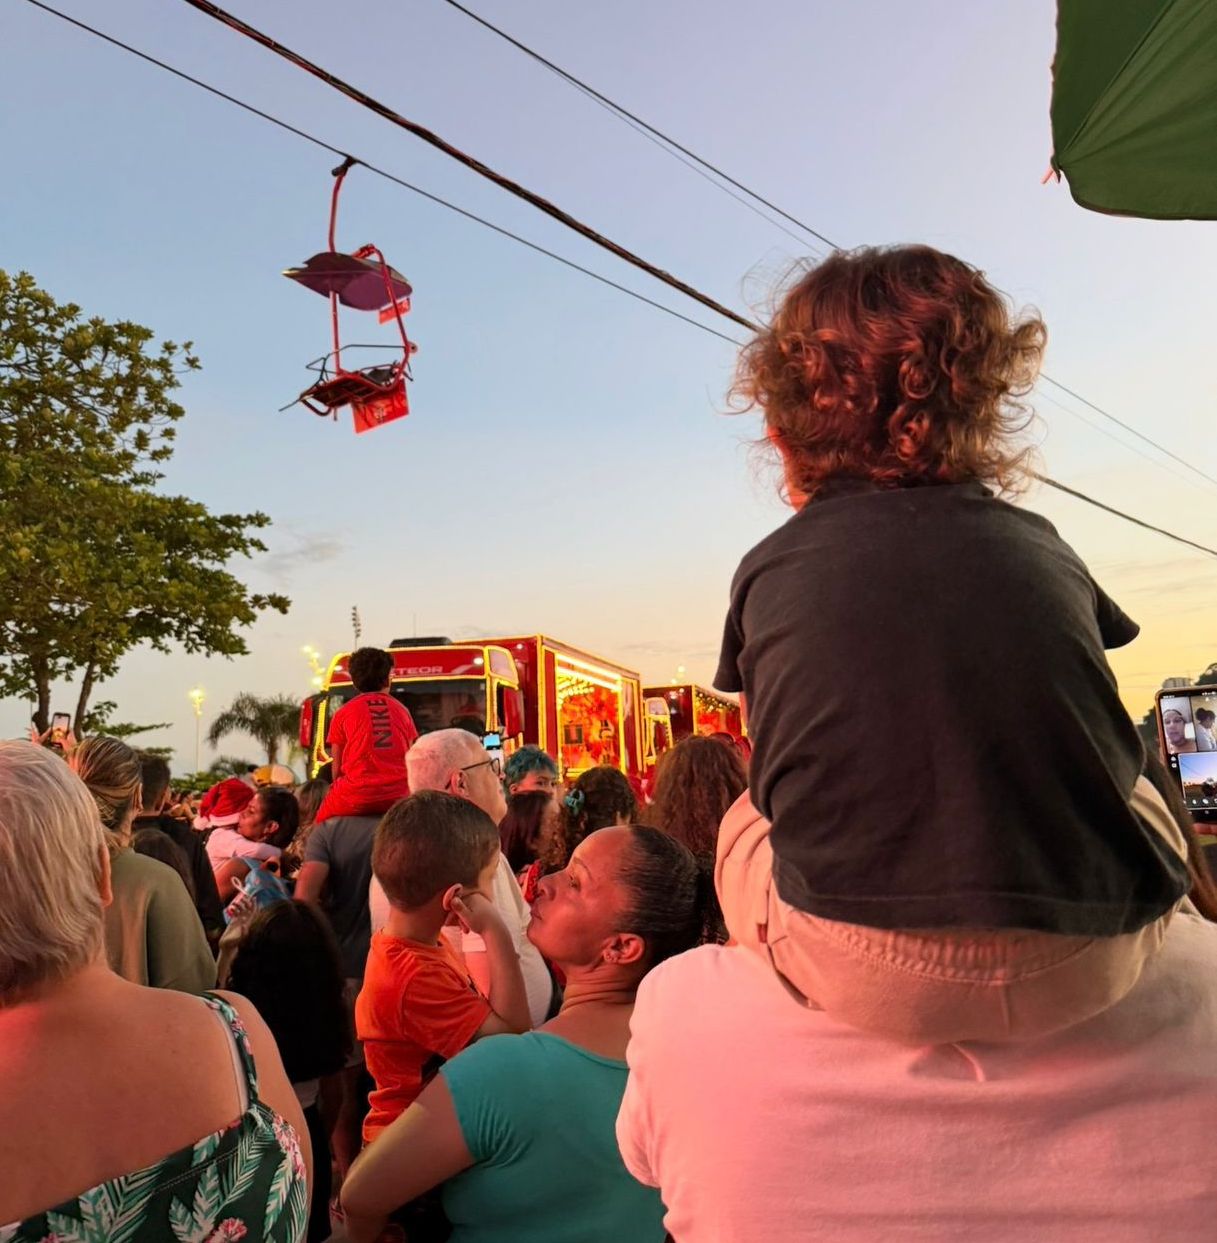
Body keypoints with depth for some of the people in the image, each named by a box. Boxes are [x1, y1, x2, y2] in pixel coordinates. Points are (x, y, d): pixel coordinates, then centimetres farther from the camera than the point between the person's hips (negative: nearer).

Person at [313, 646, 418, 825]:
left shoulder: (344, 713, 6)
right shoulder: (402, 711, 13)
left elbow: (337, 768, 7)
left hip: (355, 799, -1)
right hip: (398, 797, 2)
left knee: (323, 821, 22)